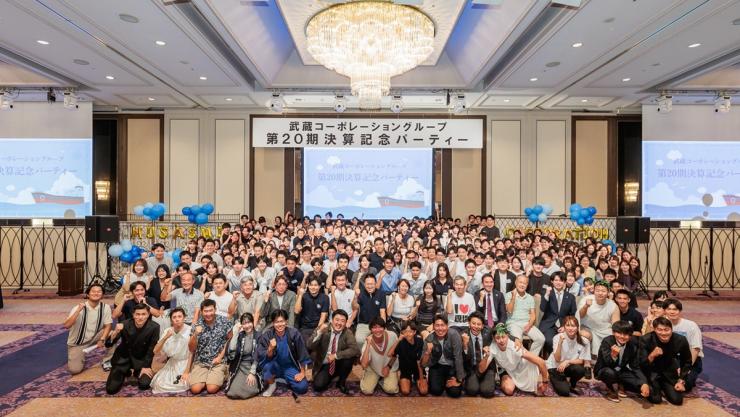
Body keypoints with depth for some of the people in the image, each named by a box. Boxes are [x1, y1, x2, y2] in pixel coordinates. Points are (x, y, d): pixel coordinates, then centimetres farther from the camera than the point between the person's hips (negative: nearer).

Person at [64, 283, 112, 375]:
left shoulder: (105, 307, -13)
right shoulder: (78, 308, -20)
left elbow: (108, 325, -10)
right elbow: (66, 325, -31)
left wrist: (102, 340, -23)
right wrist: (78, 311, -40)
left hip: (94, 338, 2)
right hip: (77, 343, -2)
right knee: (75, 370, -16)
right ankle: (78, 357, 21)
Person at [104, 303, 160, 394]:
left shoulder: (154, 327, -20)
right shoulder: (125, 325, -17)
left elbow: (151, 350, -9)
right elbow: (108, 345, -17)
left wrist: (146, 366, -8)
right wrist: (115, 332, -36)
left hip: (141, 360, -1)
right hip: (123, 358, 1)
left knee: (144, 385, -19)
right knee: (111, 389, -8)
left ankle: (136, 373, 16)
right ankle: (126, 373, 23)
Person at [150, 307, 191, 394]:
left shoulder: (189, 331, -18)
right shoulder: (168, 331, -2)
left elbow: (191, 354, -14)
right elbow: (156, 352, -7)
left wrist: (186, 372, -16)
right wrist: (165, 338, -22)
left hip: (185, 364, -4)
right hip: (172, 363, 4)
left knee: (182, 384, -23)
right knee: (159, 384, -13)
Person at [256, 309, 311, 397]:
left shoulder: (294, 333, -17)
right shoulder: (266, 335, -16)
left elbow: (302, 353, -8)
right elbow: (266, 358, -17)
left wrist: (302, 373, -4)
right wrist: (270, 349, -38)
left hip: (290, 366, 0)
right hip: (274, 366, 0)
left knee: (302, 387, -20)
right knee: (267, 365, -34)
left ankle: (286, 379, 13)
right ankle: (271, 384, -1)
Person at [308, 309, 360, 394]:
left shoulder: (347, 333, -11)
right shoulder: (322, 329, -11)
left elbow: (356, 350, -25)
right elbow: (310, 347, -19)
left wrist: (336, 355, -29)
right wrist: (319, 332, -34)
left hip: (339, 364, 1)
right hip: (324, 365, -1)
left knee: (350, 357, -28)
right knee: (318, 386, -24)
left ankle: (341, 382, -2)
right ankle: (328, 377, 11)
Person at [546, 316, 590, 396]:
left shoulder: (584, 341, -15)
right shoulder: (557, 337, -18)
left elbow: (581, 361, -9)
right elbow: (557, 359, -23)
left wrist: (567, 361, -27)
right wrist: (560, 342, -36)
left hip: (569, 367, 2)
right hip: (555, 367, -2)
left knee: (581, 370, -31)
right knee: (564, 392, -22)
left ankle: (572, 386, 1)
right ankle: (557, 381, 15)